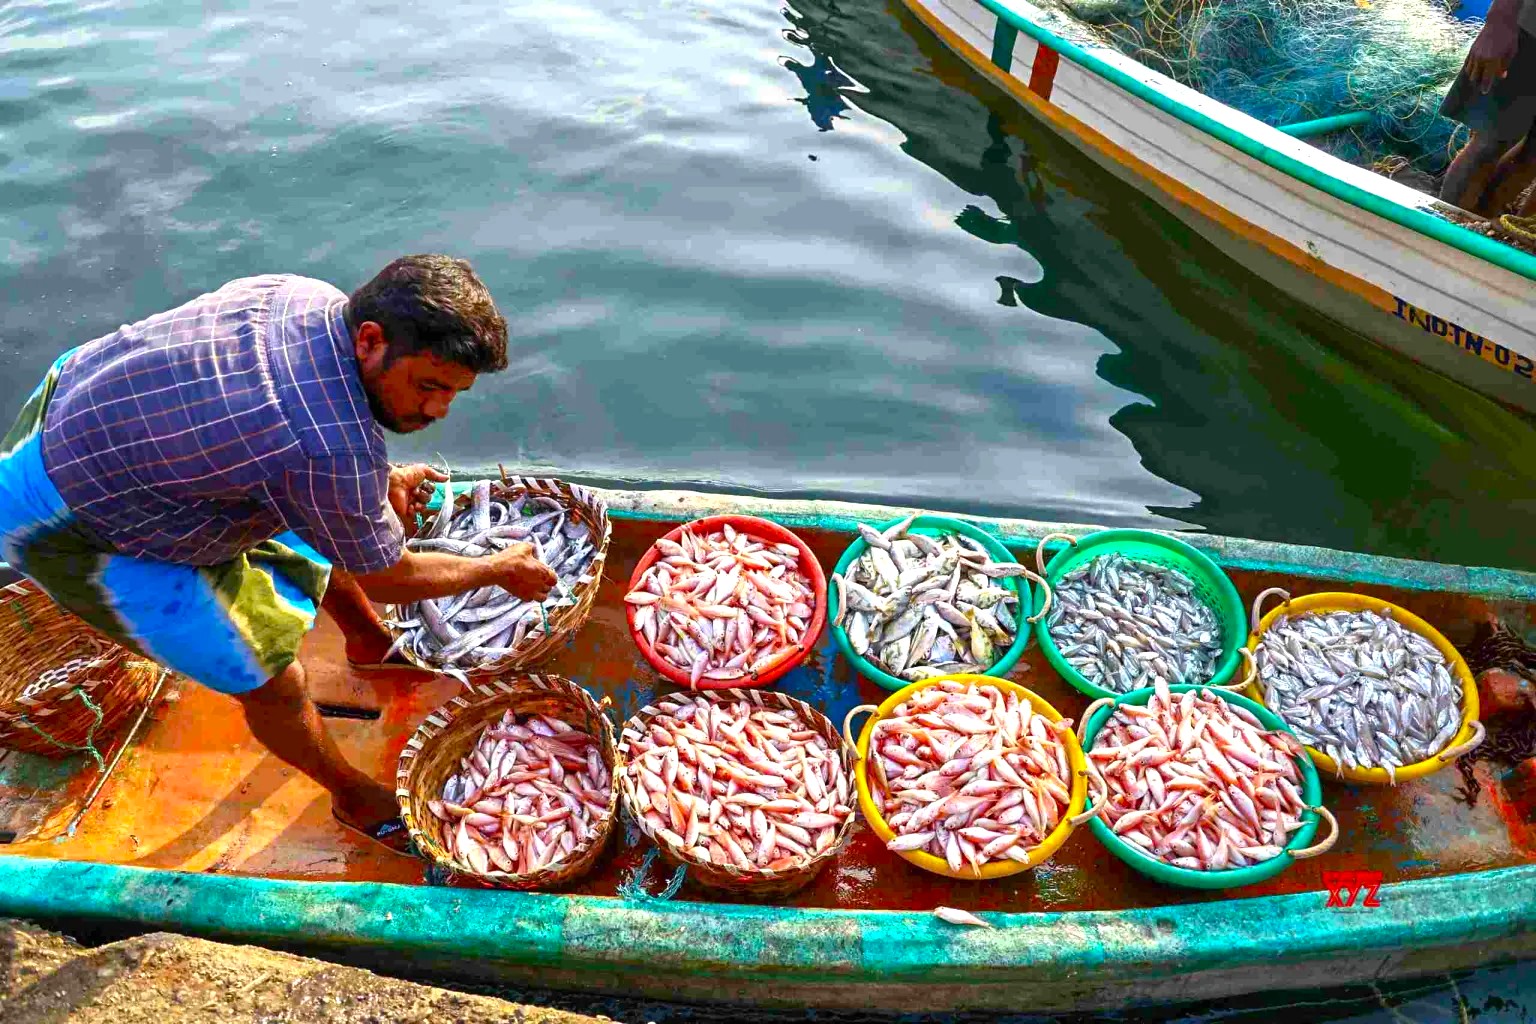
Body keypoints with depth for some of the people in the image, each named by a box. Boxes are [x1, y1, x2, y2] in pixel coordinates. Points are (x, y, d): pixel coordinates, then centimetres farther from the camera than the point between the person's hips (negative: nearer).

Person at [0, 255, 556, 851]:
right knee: (270, 681, -2)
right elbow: (384, 577, -18)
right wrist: (500, 570, -5)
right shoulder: (331, 454, -38)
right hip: (72, 527, -8)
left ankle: (371, 642, 47)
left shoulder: (314, 298, -15)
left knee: (307, 530, 21)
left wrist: (381, 480, 7)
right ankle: (355, 797, 24)